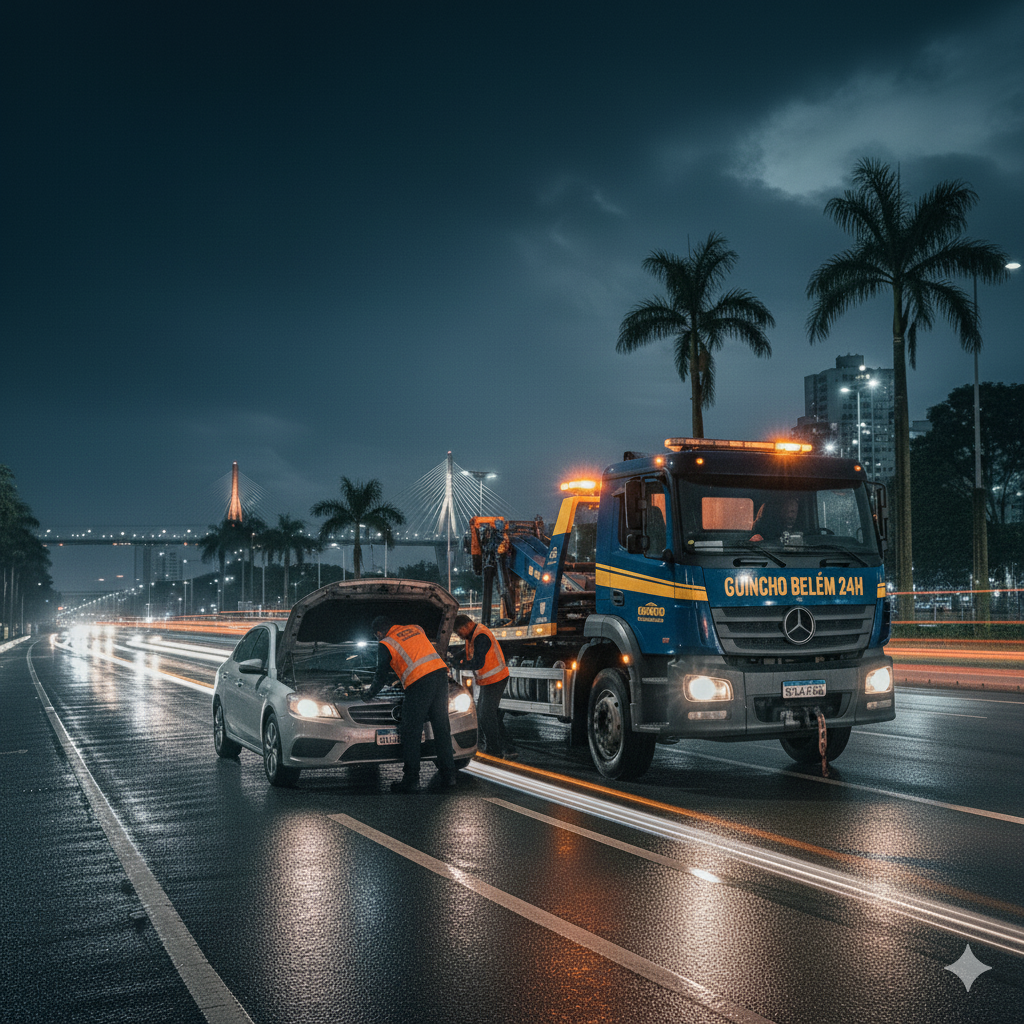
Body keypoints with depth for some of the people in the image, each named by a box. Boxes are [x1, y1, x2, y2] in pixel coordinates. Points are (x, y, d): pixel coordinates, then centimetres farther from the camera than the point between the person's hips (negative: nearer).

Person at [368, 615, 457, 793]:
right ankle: (448, 775, 13)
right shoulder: (416, 629, 24)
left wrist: (370, 693, 31)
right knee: (442, 727, 10)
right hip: (440, 672, 6)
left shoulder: (385, 645, 8)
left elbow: (381, 677, 13)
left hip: (420, 683, -6)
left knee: (411, 733, 2)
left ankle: (411, 780, 3)